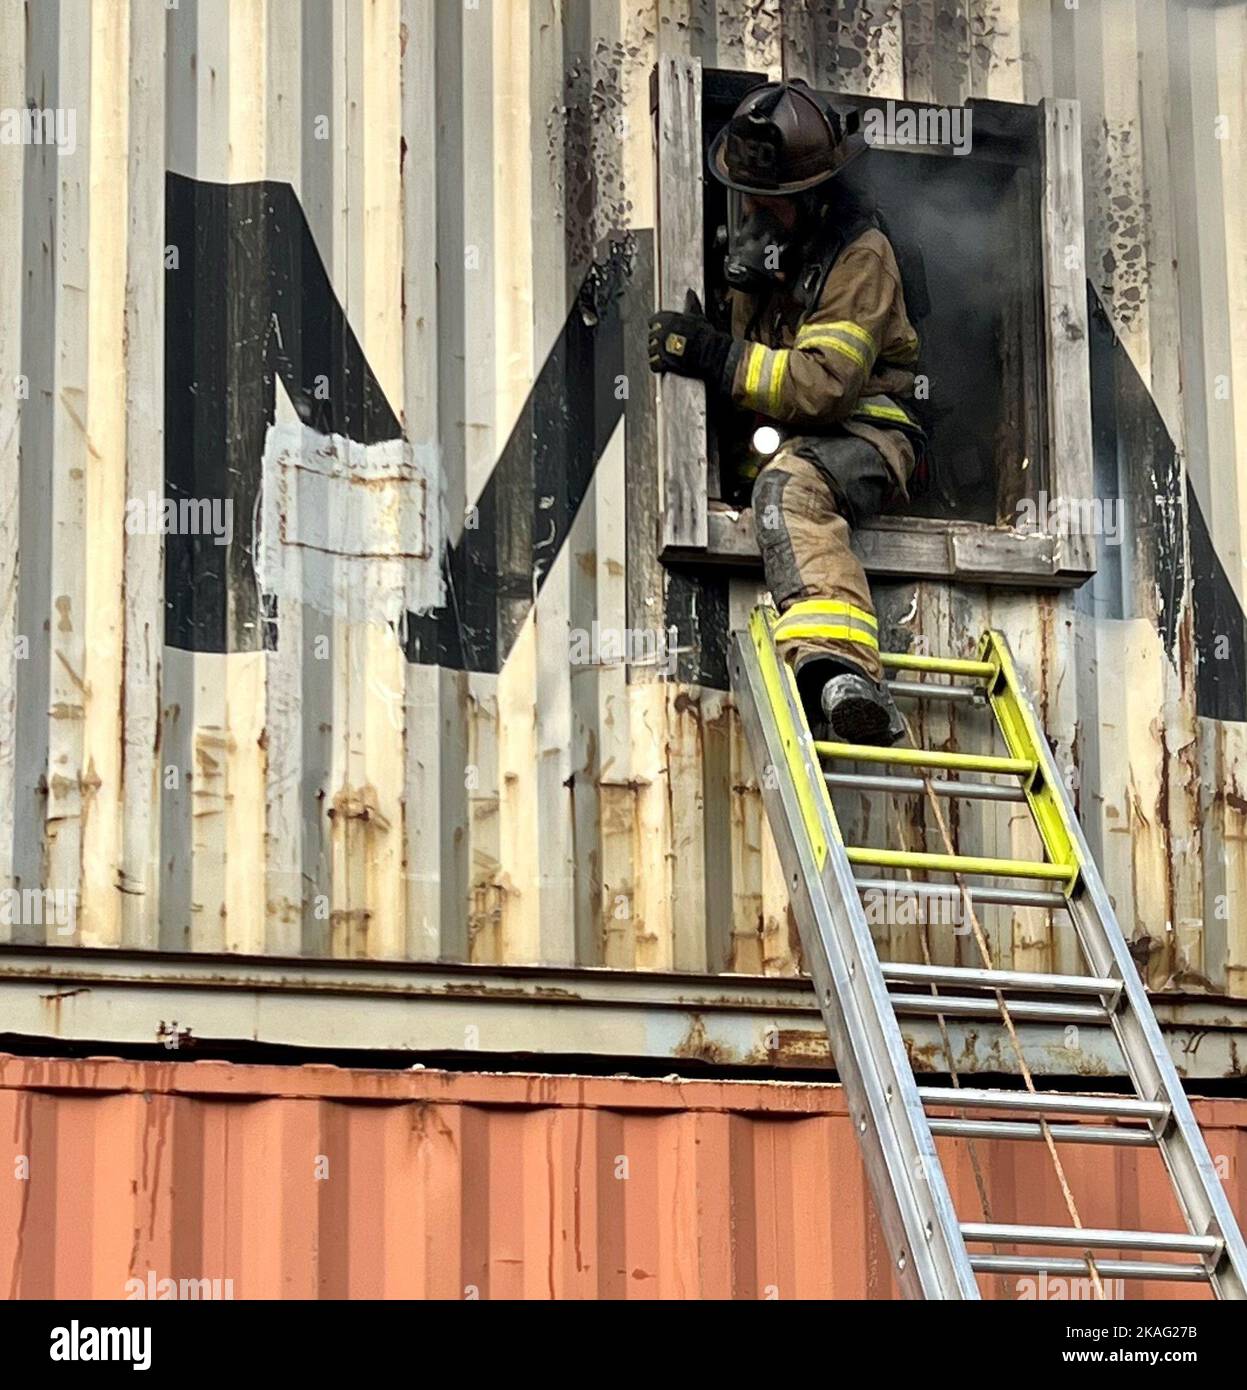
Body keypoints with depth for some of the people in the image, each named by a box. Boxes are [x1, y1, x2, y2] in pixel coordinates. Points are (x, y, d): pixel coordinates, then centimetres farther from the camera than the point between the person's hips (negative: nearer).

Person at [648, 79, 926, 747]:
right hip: (777, 438, 9)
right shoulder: (753, 244, 16)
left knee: (788, 485, -40)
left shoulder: (859, 255, -8)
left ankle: (832, 668, -63)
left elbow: (826, 384, -19)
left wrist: (717, 357, -23)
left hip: (860, 428, -9)